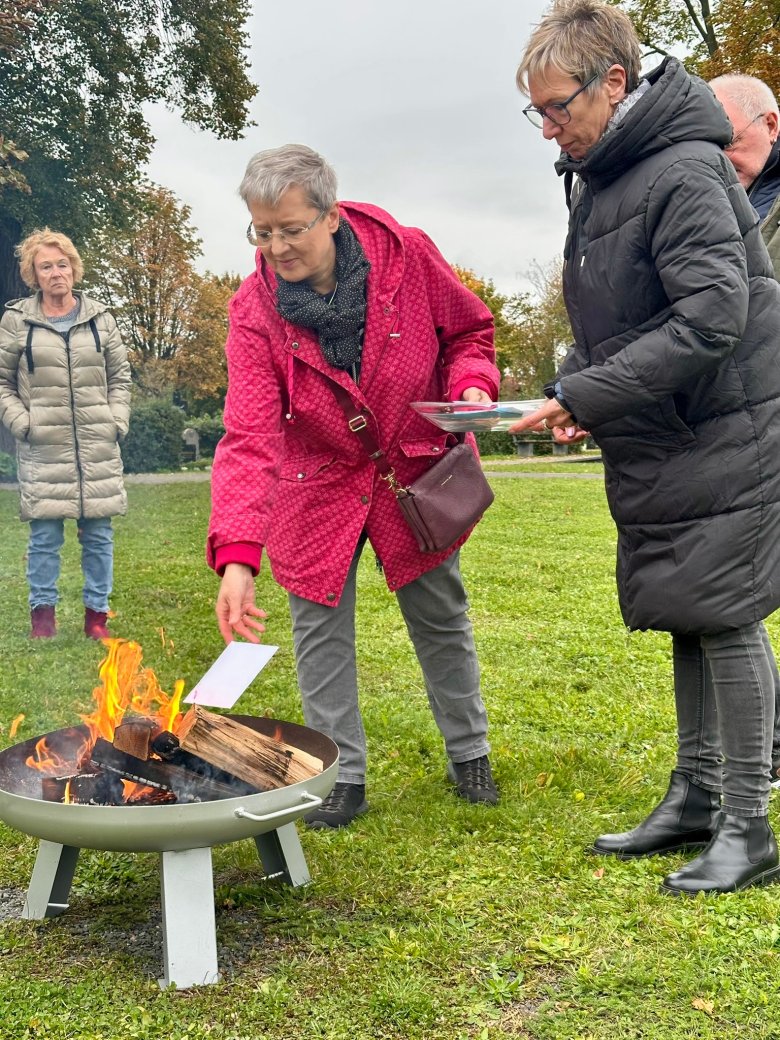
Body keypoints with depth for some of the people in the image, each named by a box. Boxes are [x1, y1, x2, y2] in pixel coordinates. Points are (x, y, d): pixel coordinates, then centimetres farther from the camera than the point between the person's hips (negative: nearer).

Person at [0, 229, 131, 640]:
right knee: (45, 535, 0)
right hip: (43, 448, -2)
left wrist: (117, 421, 3)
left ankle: (97, 613, 16)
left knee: (98, 533, 5)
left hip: (98, 447, 2)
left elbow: (120, 377, 15)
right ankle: (43, 612, 14)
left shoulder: (99, 317, 9)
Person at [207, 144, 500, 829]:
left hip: (416, 474, 1)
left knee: (441, 619, 12)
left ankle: (470, 753, 33)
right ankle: (343, 777, 21)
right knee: (321, 631, 3)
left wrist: (472, 387, -22)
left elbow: (468, 330, 1)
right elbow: (249, 439, -28)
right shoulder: (255, 311, -20)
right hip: (319, 489, 0)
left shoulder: (408, 256, -18)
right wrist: (237, 556, -39)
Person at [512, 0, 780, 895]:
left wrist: (588, 397, -23)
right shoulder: (593, 177, 12)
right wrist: (572, 389, 0)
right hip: (660, 442, 9)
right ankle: (693, 800, 26)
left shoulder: (685, 172, -16)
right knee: (686, 619, 14)